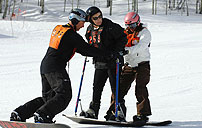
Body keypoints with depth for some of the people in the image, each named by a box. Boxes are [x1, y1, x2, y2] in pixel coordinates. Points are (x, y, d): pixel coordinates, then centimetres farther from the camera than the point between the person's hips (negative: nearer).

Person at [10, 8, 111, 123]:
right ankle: (42, 115, -29)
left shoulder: (58, 29, 17)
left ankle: (19, 114, 10)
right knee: (64, 95, -14)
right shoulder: (72, 35, -10)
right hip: (55, 68, -9)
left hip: (45, 66, 9)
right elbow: (87, 49, -8)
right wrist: (107, 54, -1)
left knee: (47, 97, 15)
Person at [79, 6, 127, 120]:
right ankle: (93, 111, 17)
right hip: (99, 63, 6)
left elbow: (123, 37, -11)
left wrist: (116, 51, -17)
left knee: (115, 87, -6)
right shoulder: (90, 30, 7)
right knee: (97, 87, 9)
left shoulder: (110, 26, -14)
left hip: (112, 61, -6)